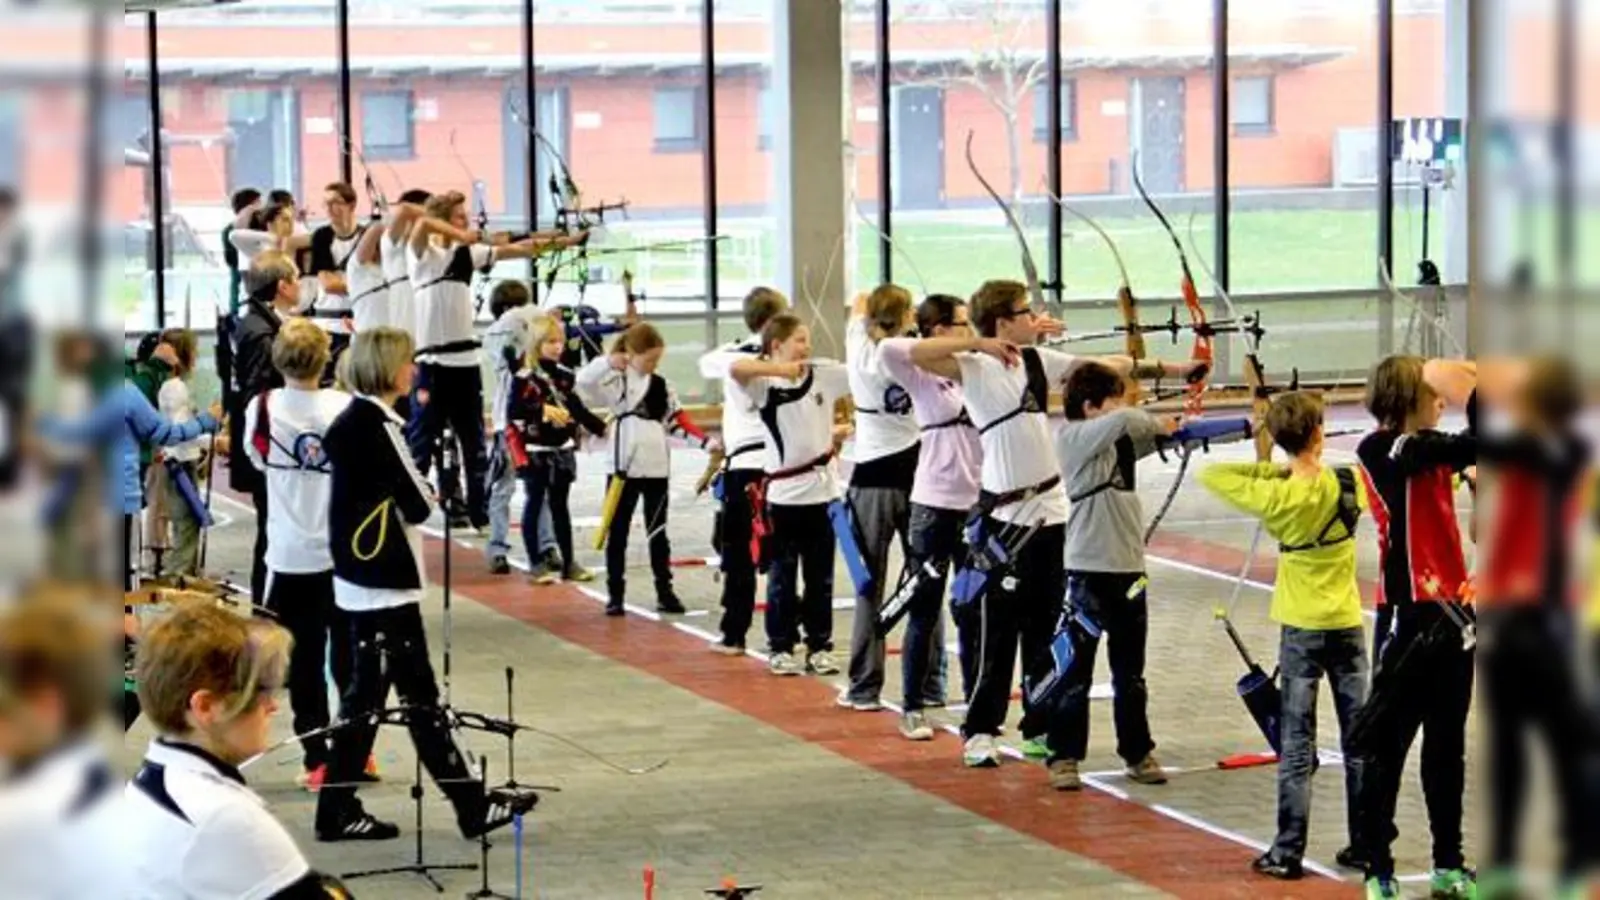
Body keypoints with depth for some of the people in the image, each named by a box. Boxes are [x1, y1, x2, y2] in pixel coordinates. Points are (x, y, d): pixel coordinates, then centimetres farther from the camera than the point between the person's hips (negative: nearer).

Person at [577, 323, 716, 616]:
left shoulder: (662, 386, 9)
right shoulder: (615, 381, -4)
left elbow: (678, 422, 12)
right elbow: (583, 382, -21)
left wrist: (706, 442, 1)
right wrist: (607, 362, -37)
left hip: (656, 468, 4)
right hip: (623, 467, -4)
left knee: (658, 532, 10)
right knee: (617, 532, 4)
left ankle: (665, 592, 16)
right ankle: (615, 595, 9)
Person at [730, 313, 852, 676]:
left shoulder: (823, 373, 2)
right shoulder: (764, 383, -9)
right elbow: (736, 368, -28)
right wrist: (779, 368, -27)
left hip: (821, 487, 3)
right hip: (783, 492, -3)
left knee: (820, 575, 11)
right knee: (782, 575, 6)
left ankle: (820, 646, 20)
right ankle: (780, 648, 16)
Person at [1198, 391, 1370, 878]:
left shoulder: (1275, 496, -14)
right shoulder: (1349, 484, -7)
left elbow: (1210, 474, -9)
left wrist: (1271, 470, -4)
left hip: (1300, 627, -2)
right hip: (1347, 624, 3)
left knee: (1297, 743, 0)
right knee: (1359, 739, 11)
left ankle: (1288, 852, -1)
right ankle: (1365, 844, 16)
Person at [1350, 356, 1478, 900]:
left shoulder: (1433, 448, 12)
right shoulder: (1381, 451, -12)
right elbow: (1464, 446, -23)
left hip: (1452, 610, 8)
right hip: (1411, 614, -8)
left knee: (1447, 744, 14)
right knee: (1389, 745, -1)